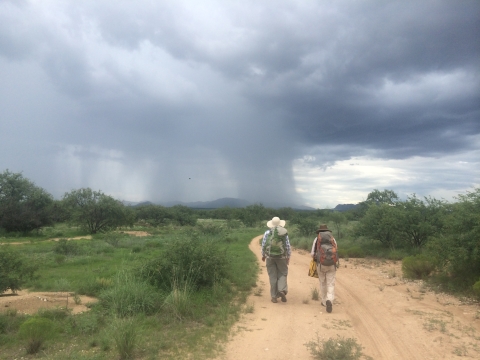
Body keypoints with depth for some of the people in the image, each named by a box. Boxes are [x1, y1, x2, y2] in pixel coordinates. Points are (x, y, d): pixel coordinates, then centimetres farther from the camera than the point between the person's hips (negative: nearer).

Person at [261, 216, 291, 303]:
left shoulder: (267, 232, -3)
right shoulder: (284, 233, -2)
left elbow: (263, 245, -2)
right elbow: (288, 246, -1)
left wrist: (263, 255, 13)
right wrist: (288, 257, 10)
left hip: (270, 257, 0)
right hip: (281, 257, 0)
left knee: (272, 276, 7)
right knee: (282, 274, 14)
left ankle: (274, 296, 8)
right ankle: (282, 290, -8)